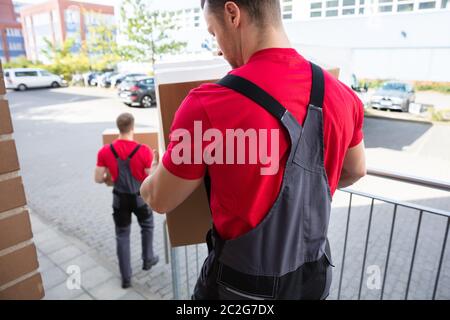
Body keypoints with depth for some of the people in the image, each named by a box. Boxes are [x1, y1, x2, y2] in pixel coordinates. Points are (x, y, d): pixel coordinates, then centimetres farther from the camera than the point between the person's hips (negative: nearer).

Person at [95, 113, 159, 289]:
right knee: (147, 227, 26)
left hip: (120, 198, 2)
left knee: (122, 236, 15)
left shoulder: (105, 152, -11)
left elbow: (98, 179, -5)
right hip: (140, 197, -2)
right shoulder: (144, 151, -19)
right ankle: (148, 260, 41)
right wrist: (154, 162, 2)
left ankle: (126, 278, 21)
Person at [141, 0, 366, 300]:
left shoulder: (207, 106, -29)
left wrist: (146, 185, 11)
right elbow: (355, 172, 7)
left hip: (242, 284, -4)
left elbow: (161, 201, -13)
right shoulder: (341, 94, -11)